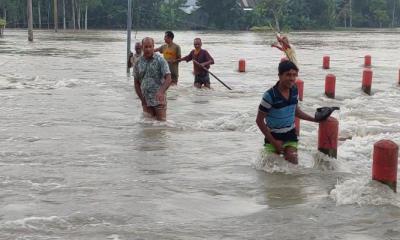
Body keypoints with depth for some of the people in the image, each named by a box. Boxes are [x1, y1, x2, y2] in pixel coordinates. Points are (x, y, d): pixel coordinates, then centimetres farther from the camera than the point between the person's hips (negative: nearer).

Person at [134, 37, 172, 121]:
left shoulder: (160, 60, -6)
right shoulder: (138, 63, 6)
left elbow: (168, 79, -15)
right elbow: (137, 83, 11)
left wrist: (161, 92, -32)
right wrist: (142, 100, 1)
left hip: (159, 99, -3)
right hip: (146, 101, 4)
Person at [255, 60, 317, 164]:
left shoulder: (294, 91, -5)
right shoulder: (270, 95, -23)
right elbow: (259, 120, -16)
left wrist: (314, 119, 8)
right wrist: (273, 141, -15)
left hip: (290, 135, 4)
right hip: (273, 136, -4)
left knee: (293, 163, -9)